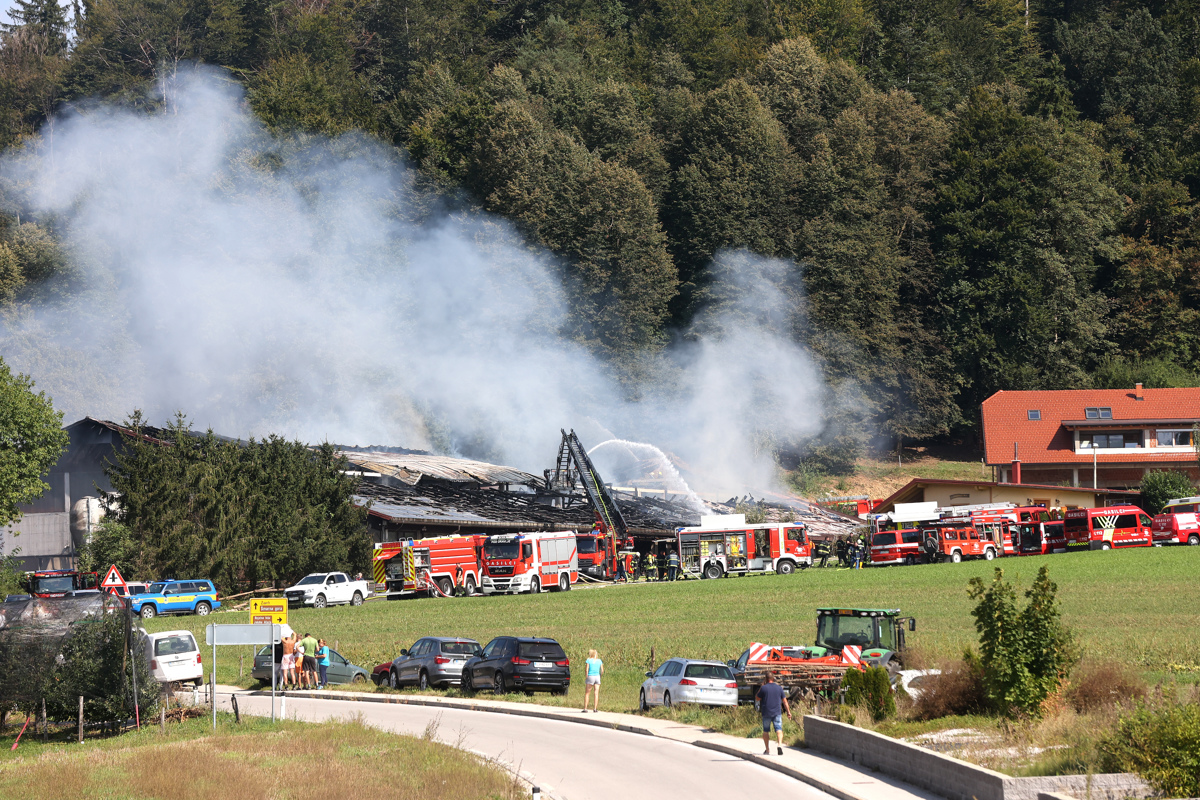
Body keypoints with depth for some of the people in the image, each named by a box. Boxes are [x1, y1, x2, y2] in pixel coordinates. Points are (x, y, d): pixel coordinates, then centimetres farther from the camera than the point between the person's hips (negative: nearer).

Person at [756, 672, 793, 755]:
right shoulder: (779, 688, 4)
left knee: (766, 731, 11)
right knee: (779, 729, -4)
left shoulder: (763, 688, -6)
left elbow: (757, 698, 4)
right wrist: (788, 711, 10)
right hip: (777, 712, 1)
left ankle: (767, 749, 13)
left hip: (766, 713, -1)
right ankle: (779, 744, -29)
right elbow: (784, 701, 5)